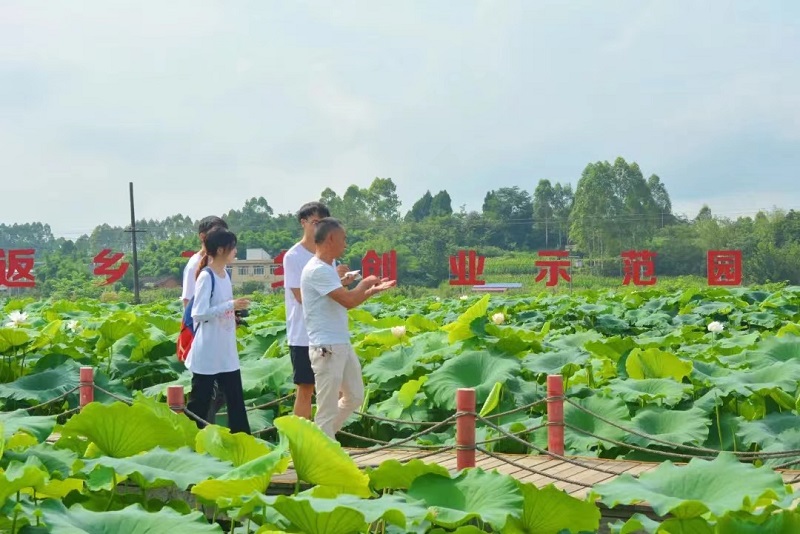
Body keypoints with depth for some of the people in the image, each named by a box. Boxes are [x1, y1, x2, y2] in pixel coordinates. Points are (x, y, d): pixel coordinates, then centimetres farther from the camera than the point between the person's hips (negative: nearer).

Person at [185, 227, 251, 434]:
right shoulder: (206, 277, -16)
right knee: (200, 399, 3)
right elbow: (199, 314, -22)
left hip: (227, 351, 8)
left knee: (235, 397, 11)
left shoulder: (225, 275, 8)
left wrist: (235, 312, 5)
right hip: (207, 352, -8)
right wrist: (231, 305, -25)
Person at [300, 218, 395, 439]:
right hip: (326, 348, -10)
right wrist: (365, 284, -4)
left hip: (343, 345, 10)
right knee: (328, 409, -3)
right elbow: (349, 300, -24)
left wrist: (374, 290, 15)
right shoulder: (317, 270, -19)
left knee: (355, 396, 19)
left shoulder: (328, 268, 13)